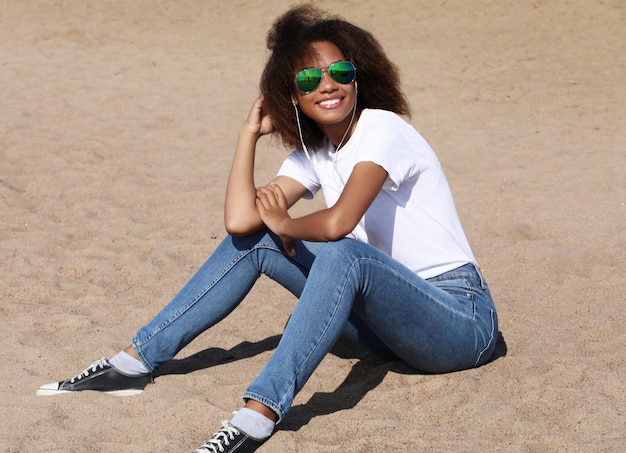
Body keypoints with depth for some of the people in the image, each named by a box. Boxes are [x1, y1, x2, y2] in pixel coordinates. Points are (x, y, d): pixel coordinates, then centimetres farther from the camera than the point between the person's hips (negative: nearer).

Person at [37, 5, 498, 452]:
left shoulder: (382, 128, -16)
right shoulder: (311, 156, 6)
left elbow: (337, 223, -32)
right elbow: (240, 219, -9)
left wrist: (286, 226, -10)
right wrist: (250, 131, -2)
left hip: (461, 321, -7)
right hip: (389, 312, 7)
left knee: (343, 253, -36)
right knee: (253, 241, -1)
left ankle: (259, 415, -43)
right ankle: (137, 361, -1)